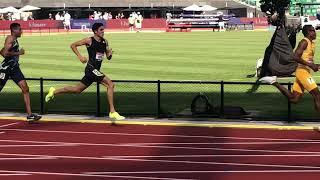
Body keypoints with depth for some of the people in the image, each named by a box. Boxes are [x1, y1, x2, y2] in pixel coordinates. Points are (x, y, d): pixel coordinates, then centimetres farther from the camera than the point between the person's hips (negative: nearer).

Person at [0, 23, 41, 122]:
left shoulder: (15, 40, 15)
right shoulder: (10, 39, -13)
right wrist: (18, 53, -16)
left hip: (14, 68, 8)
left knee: (25, 88, -3)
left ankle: (29, 115, -6)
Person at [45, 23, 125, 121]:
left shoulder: (105, 42, 10)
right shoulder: (89, 40, -8)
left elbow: (108, 57, 14)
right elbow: (73, 45, -2)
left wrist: (110, 53, -9)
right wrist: (80, 56, -14)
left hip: (95, 70, 8)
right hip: (91, 68, -8)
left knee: (77, 90, 17)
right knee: (110, 84, -18)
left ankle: (54, 91, 33)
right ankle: (112, 112, -16)